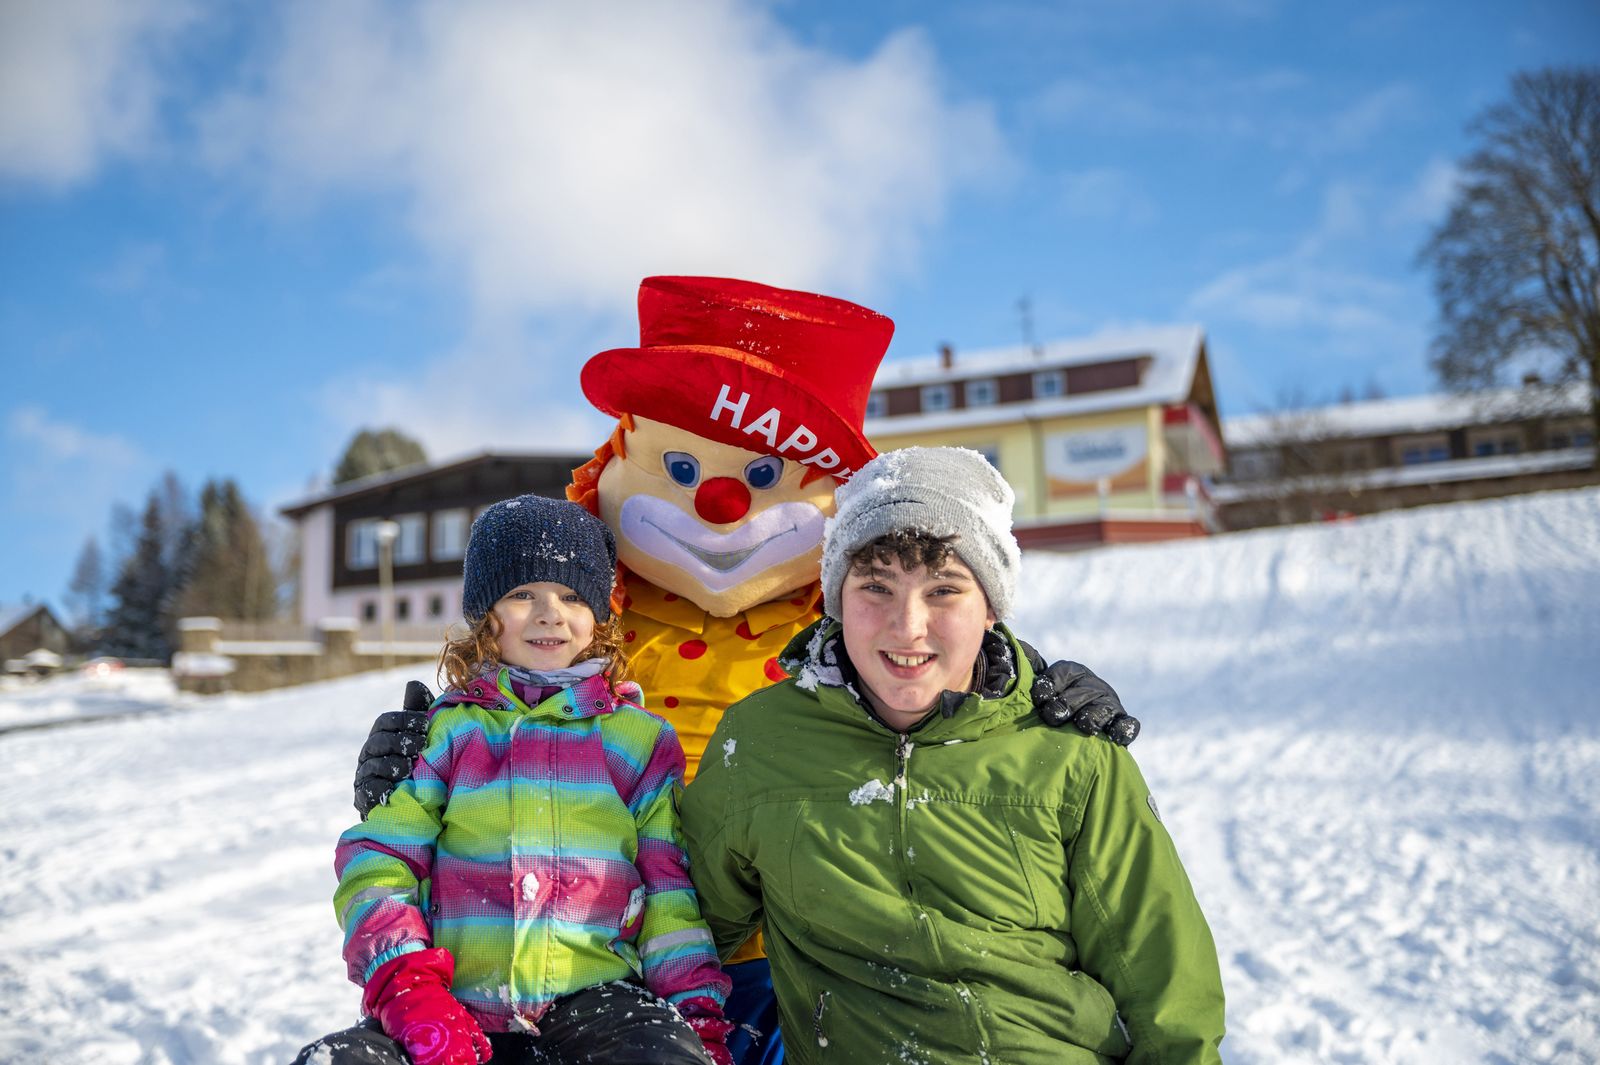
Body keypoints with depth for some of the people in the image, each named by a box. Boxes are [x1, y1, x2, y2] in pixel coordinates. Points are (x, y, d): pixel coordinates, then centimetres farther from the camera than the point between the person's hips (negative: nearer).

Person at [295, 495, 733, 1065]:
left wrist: (698, 1012, 0)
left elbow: (670, 891, 11)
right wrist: (408, 987, -10)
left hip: (591, 994, 0)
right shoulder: (446, 731, 10)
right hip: (455, 1000, 1)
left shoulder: (639, 739, 11)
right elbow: (376, 861, 5)